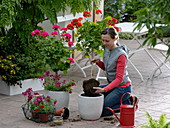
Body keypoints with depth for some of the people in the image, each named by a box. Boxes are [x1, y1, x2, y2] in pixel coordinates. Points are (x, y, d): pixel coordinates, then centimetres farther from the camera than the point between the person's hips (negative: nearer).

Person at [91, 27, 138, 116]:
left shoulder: (121, 55, -23)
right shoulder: (107, 49, 2)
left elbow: (119, 79, -24)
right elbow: (106, 68, 18)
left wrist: (104, 90, -35)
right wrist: (98, 62, -5)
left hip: (122, 87, -9)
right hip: (112, 84, 9)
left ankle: (128, 104, 1)